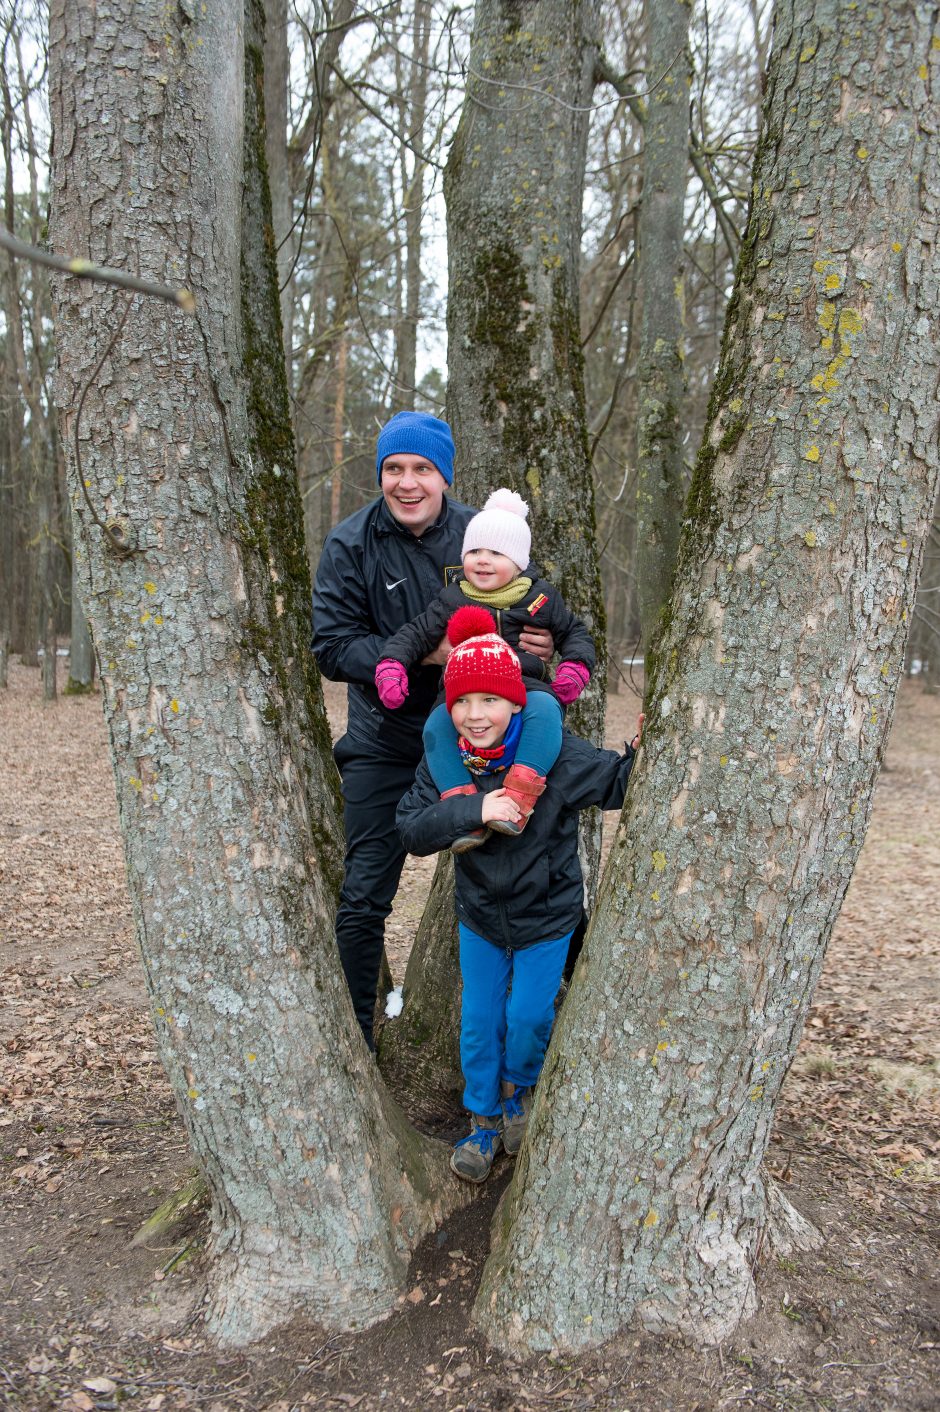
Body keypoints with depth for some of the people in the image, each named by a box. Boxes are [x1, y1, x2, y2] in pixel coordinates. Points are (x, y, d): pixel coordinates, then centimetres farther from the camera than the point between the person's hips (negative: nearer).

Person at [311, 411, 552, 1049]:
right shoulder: (351, 544, -9)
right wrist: (429, 651, -25)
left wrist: (543, 643, -15)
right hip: (385, 746, -2)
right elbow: (333, 647, -15)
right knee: (364, 899, 2)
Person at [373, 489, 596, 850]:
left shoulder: (540, 597, 9)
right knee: (436, 724, -30)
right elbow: (414, 634, 10)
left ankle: (518, 805, -40)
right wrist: (391, 665, -9)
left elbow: (575, 634, 16)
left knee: (545, 709, -37)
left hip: (527, 689, -1)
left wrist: (575, 668, -5)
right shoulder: (452, 600, 10)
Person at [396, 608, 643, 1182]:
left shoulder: (555, 752, -23)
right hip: (480, 915, 3)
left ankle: (519, 1086, 40)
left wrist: (642, 747, -37)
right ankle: (485, 1119, 34)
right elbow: (412, 830, -19)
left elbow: (618, 783, -17)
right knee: (480, 1021, 12)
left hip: (546, 916, -2)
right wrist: (475, 810, -32)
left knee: (530, 1016, 6)